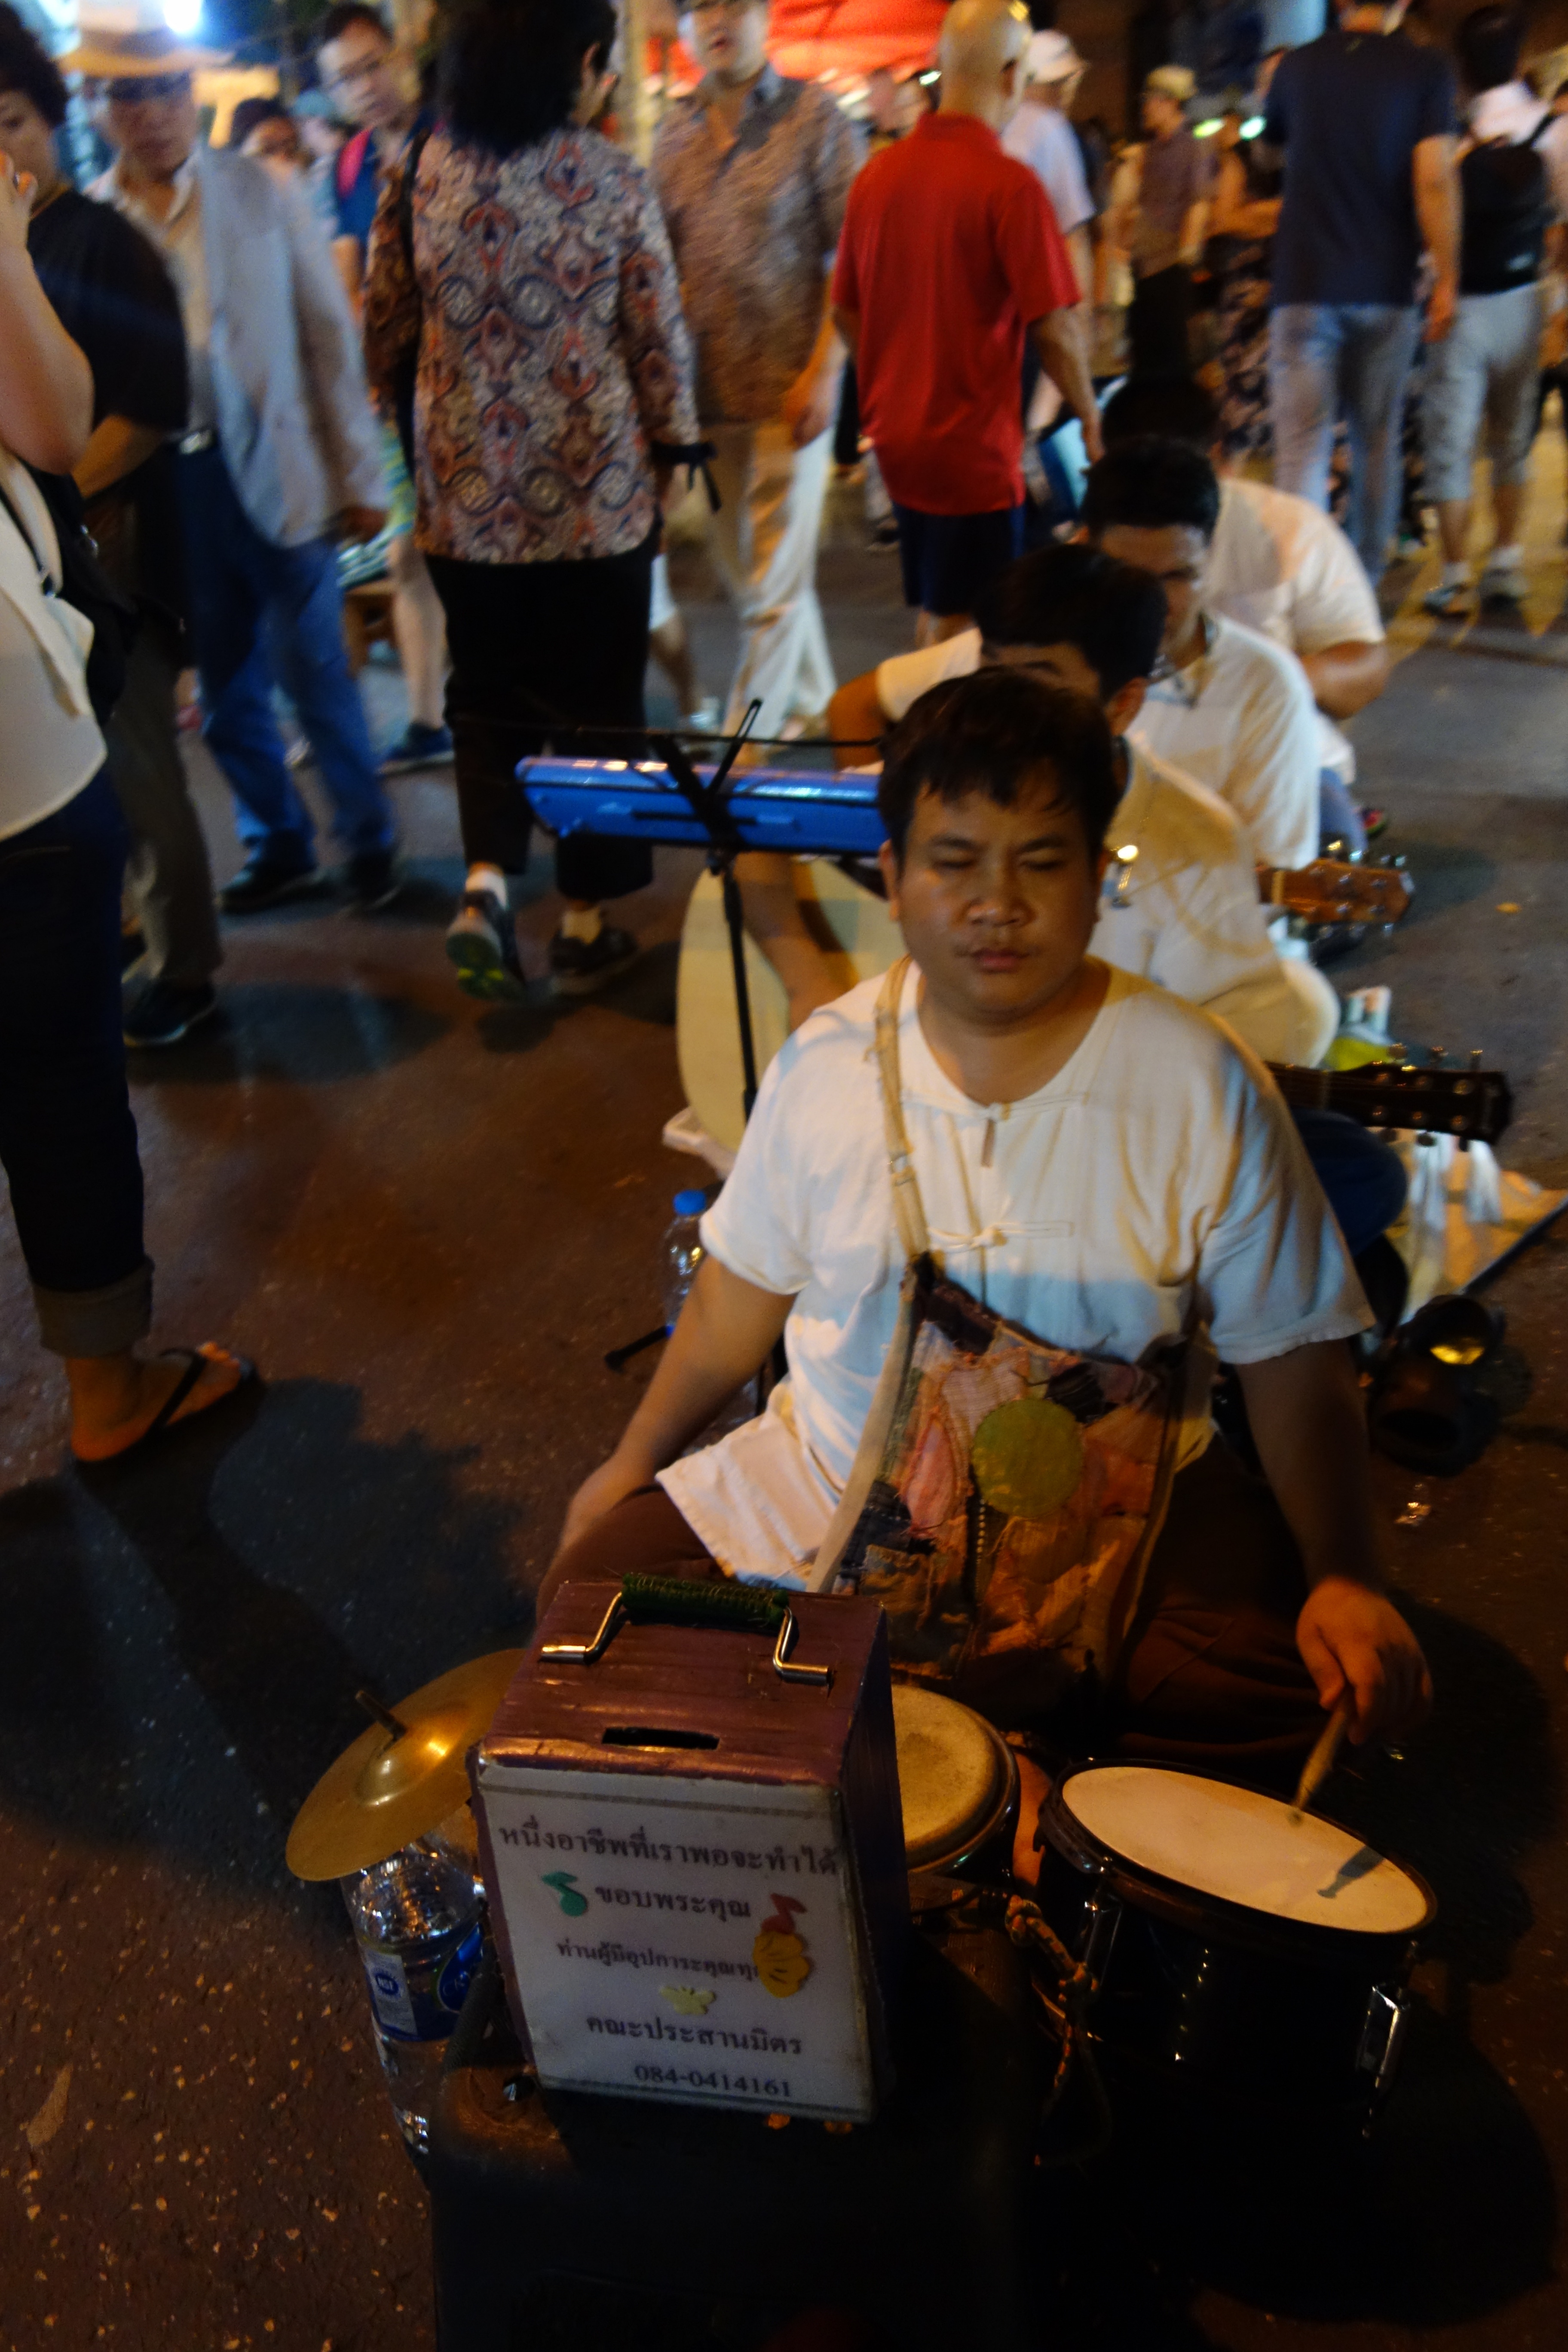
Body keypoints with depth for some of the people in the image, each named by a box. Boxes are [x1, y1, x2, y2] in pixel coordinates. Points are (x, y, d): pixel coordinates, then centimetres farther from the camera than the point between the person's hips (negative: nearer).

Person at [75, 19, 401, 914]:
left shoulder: (265, 193, 1)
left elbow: (329, 333, 2)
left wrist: (359, 475, -1)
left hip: (274, 471, -2)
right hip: (165, 486, 2)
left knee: (313, 674, 1)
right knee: (226, 692, 10)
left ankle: (371, 845, 18)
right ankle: (279, 849, 26)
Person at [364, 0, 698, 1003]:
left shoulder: (419, 172, 0)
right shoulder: (612, 179, -8)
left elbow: (385, 328, 7)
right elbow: (660, 336, -4)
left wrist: (399, 435, 21)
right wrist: (670, 451, 10)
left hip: (466, 489, 3)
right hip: (595, 487, -2)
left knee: (488, 692, 17)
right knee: (597, 698, 10)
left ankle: (487, 884, -4)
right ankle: (586, 926, 17)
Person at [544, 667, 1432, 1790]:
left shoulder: (1201, 1088, -12)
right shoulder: (827, 1062, -5)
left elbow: (1292, 1359, -6)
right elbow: (745, 1285, 9)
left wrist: (1346, 1575, -18)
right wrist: (636, 1460, 13)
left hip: (1118, 1500, -1)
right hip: (835, 1483, 2)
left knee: (1280, 1705, -24)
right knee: (594, 1586, -12)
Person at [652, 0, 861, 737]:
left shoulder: (814, 116, -2)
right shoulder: (674, 131, 11)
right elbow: (662, 261, 14)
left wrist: (825, 371, -14)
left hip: (789, 386, -5)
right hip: (708, 391, 5)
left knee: (773, 583, -3)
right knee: (741, 565, 14)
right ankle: (813, 703, 33)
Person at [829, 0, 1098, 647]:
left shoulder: (877, 174, 4)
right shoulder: (1009, 184, -15)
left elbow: (845, 311, 12)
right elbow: (1053, 328, -15)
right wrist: (1088, 413, 1)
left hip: (897, 439, 7)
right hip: (974, 443, -7)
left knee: (933, 614, 20)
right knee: (959, 627, 1)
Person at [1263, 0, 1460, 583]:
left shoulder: (1298, 66, 7)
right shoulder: (1425, 70, 0)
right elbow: (1435, 181, -8)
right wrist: (1446, 281, -3)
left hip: (1304, 287, 0)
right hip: (1387, 289, 0)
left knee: (1302, 445, -7)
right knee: (1376, 442, 12)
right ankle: (1365, 583, 18)